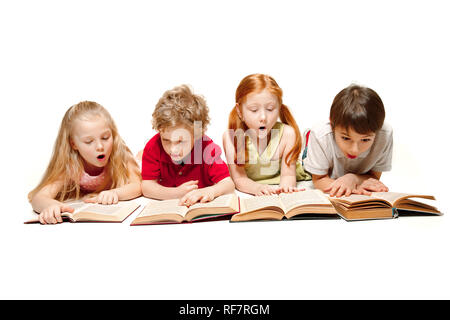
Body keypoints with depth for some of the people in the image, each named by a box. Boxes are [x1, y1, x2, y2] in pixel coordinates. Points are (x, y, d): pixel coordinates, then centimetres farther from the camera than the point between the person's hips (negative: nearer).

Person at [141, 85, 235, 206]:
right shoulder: (154, 147, -18)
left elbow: (228, 184, -24)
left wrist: (210, 191, -47)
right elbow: (146, 187, -17)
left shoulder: (207, 149, -22)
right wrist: (177, 193, -33)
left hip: (201, 207, -1)